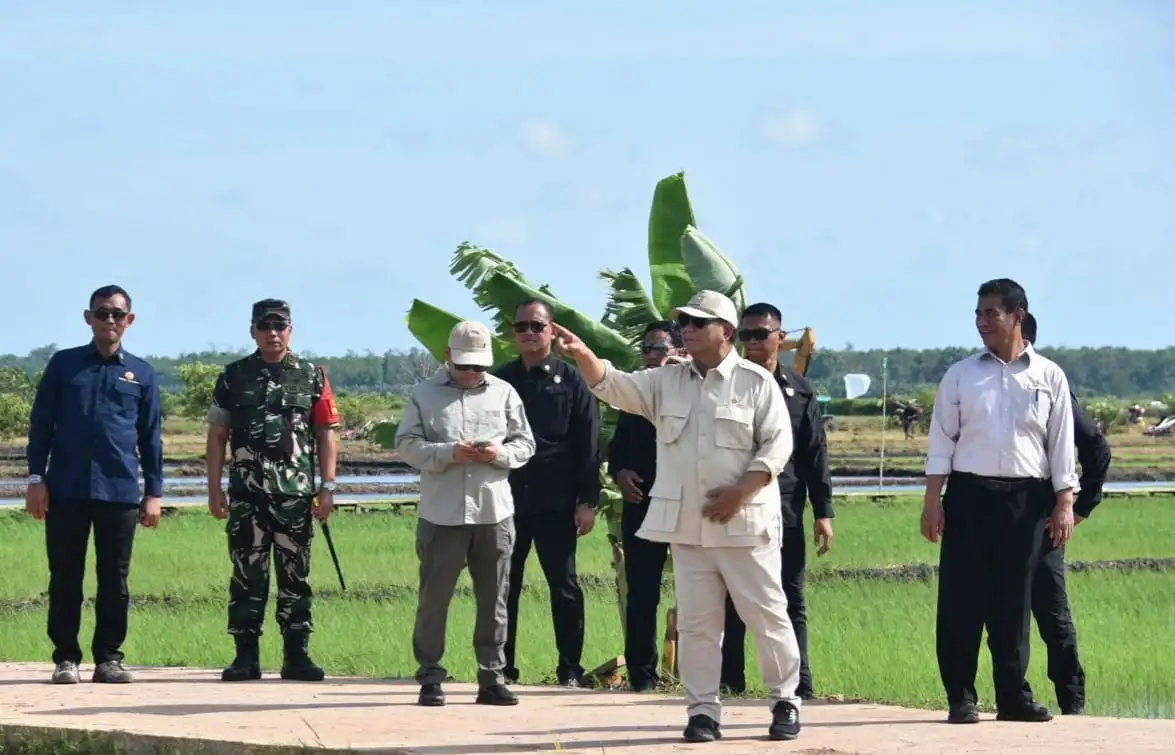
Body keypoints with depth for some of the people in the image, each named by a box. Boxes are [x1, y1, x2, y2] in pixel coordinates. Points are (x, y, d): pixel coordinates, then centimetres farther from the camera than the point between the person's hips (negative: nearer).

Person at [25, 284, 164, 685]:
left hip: (120, 491, 1)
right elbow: (41, 423, 7)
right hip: (66, 490, 0)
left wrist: (154, 491, 6)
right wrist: (36, 479, 0)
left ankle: (109, 658, 9)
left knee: (114, 580, 3)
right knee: (65, 577, 2)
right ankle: (65, 657, 7)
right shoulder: (63, 364, 8)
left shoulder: (141, 374, 10)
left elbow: (151, 437, 11)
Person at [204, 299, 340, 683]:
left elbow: (326, 435, 7)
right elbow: (217, 435, 8)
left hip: (296, 492, 0)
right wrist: (214, 489, 1)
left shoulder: (312, 376, 8)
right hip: (247, 493, 0)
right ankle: (246, 657, 5)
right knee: (247, 576, 1)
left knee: (296, 576, 3)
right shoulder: (234, 376, 8)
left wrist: (328, 488, -1)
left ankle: (296, 655, 8)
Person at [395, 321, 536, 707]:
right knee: (434, 597, 2)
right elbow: (406, 443, -2)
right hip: (442, 513, -2)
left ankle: (492, 678, 13)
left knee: (493, 599, 6)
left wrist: (500, 454, -12)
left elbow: (525, 443, 10)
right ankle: (430, 678, 9)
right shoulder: (425, 395, 2)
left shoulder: (504, 393, 8)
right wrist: (448, 453, -17)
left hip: (494, 512, 2)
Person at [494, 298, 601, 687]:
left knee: (564, 586, 2)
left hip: (555, 503, -2)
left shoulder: (570, 380, 3)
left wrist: (588, 501, -6)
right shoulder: (501, 381, 9)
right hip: (507, 499, 2)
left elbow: (588, 445, 0)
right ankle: (502, 668, 11)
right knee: (504, 587, 5)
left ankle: (570, 670, 7)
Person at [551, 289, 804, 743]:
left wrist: (740, 492, -17)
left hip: (745, 523, -4)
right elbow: (615, 386, -3)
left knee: (767, 616, 2)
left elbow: (777, 443, -7)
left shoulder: (756, 382, -3)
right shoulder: (667, 382, 9)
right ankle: (702, 710, 11)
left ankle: (785, 702, 14)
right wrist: (583, 356, -23)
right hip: (687, 525, 4)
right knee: (696, 622, 5)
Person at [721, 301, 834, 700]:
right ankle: (728, 681, 6)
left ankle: (798, 683, 5)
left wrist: (823, 511, 1)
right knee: (731, 602, 2)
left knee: (790, 602, 3)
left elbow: (815, 453, 7)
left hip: (785, 510, 1)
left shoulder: (799, 391, 8)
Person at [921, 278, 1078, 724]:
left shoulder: (1048, 377, 6)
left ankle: (1013, 696, 10)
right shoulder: (961, 376, 6)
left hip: (1026, 498, 0)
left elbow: (1061, 445, 6)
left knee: (1013, 602, 3)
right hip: (969, 493, 0)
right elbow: (942, 440, 5)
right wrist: (933, 500, -3)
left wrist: (1064, 503, 0)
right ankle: (960, 698, 2)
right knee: (961, 599, -3)